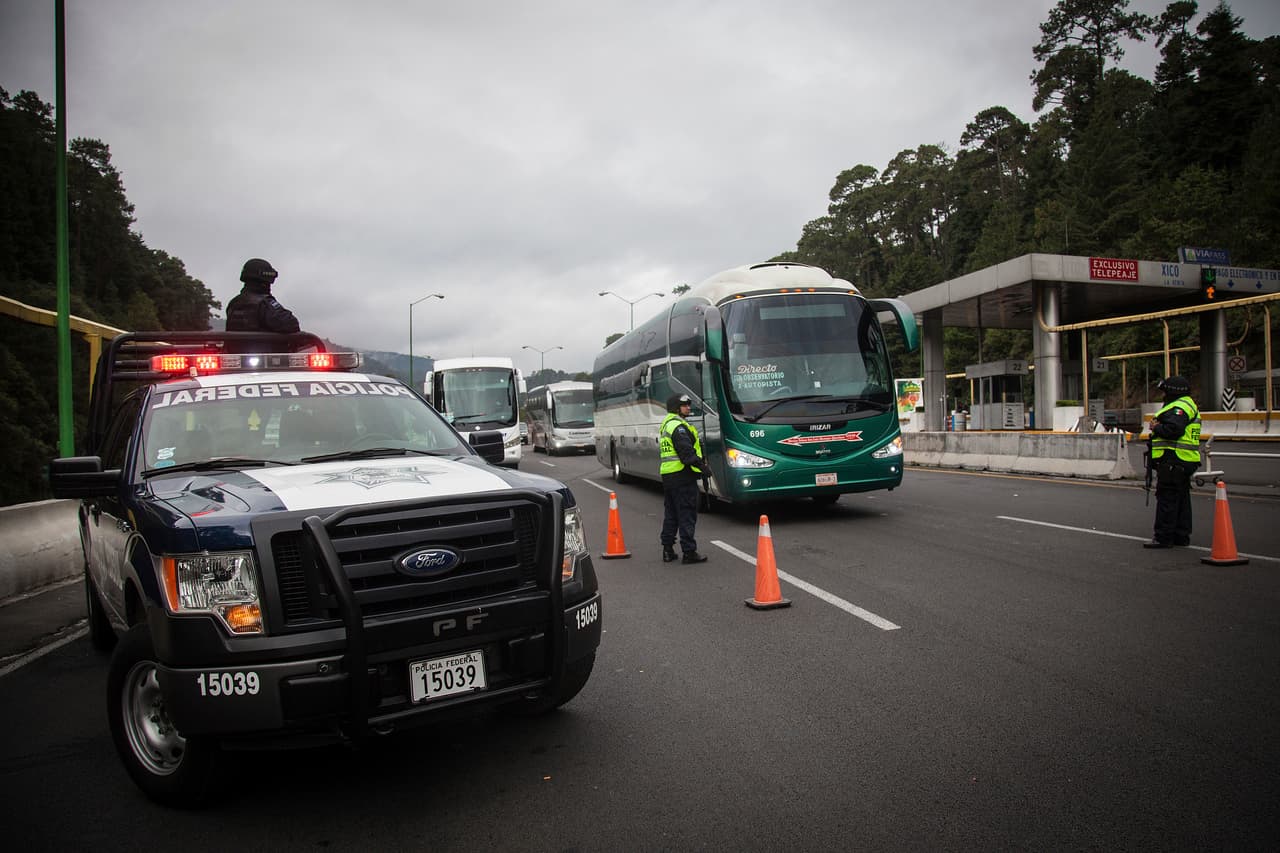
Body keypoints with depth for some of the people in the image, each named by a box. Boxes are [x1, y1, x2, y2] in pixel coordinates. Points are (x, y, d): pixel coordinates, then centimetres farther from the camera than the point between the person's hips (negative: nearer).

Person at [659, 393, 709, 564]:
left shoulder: (665, 425, 18)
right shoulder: (679, 426, -13)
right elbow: (686, 452, -21)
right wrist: (702, 466, -16)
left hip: (667, 475, 10)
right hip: (682, 475, -10)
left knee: (670, 514, 14)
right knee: (687, 514, -5)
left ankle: (668, 550, 18)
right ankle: (689, 552, -4)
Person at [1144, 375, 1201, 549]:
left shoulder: (1180, 407, -14)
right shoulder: (1189, 405, 21)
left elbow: (1174, 429, -27)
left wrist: (1156, 427, -11)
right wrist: (1158, 425, 6)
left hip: (1173, 461, -11)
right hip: (1186, 461, 11)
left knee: (1167, 498, -8)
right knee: (1181, 499, 14)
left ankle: (1163, 537, -6)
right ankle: (1181, 535, 21)